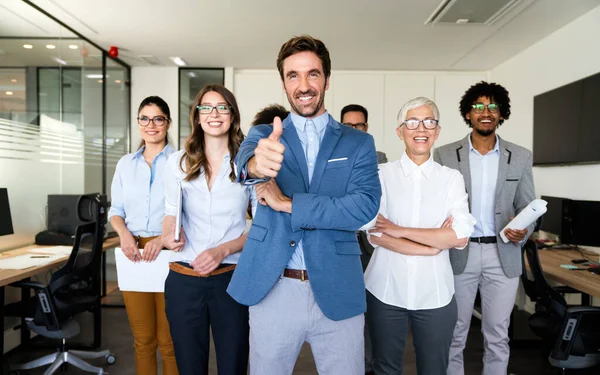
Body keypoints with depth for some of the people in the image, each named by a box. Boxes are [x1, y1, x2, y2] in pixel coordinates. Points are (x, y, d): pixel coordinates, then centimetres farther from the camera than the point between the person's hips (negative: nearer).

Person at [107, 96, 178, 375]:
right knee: (142, 339, 13)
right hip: (133, 254, 4)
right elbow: (116, 210, 14)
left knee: (169, 341, 2)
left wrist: (165, 238, -19)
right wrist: (124, 234, -6)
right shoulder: (126, 164, 13)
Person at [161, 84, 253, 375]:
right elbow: (171, 211, 13)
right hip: (184, 280, 2)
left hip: (232, 278, -2)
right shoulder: (178, 161, 4)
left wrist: (223, 250, -15)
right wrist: (169, 234, -10)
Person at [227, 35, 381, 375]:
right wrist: (257, 164, -43)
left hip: (337, 292, 0)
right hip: (273, 290, 1)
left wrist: (286, 203, -16)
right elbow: (244, 162, -19)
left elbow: (365, 206, -13)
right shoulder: (263, 134, 4)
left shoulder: (359, 143, 3)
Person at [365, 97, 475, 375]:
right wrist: (433, 245, -14)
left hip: (435, 294, 1)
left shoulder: (451, 178, 1)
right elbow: (374, 234, -11)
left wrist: (400, 230, -14)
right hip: (386, 290, 0)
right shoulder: (382, 175, -3)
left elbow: (460, 237, -10)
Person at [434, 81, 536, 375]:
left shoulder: (520, 157, 4)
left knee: (497, 334, 12)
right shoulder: (445, 155, 0)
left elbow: (528, 206, 7)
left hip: (503, 255, 1)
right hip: (458, 254, -1)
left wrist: (523, 230, -15)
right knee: (454, 333, 11)